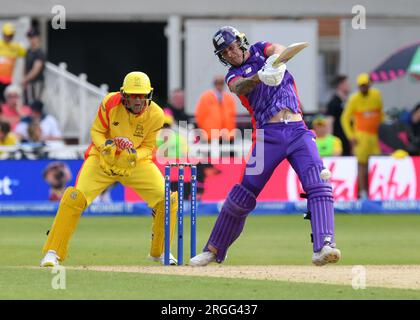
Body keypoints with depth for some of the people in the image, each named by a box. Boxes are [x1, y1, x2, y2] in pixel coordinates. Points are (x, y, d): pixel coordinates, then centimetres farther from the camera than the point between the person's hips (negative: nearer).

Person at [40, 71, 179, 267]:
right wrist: (104, 146, -29)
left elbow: (148, 147, -6)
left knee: (167, 200, -12)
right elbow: (96, 131, -7)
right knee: (75, 197, -22)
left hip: (136, 162, 2)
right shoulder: (110, 103, -19)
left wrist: (135, 156, -27)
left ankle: (159, 251, 13)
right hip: (103, 159, -2)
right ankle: (52, 253, -12)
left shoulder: (155, 115, -15)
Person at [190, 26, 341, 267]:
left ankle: (323, 247, -28)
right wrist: (259, 77, -35)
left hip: (298, 131, 0)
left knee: (318, 182, -19)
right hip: (268, 135, 0)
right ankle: (214, 251, 10)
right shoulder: (233, 76, 12)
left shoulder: (261, 51, 16)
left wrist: (275, 60, -32)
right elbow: (239, 87, -13)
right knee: (243, 193, -2)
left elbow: (279, 50, -7)